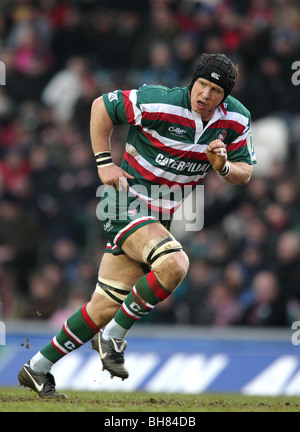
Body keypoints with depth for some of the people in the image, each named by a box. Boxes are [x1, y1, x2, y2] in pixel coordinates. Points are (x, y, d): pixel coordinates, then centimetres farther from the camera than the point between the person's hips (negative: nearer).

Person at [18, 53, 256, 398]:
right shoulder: (157, 103, -19)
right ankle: (114, 336, -12)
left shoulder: (237, 120, -2)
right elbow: (101, 106, -6)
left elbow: (245, 172, 7)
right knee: (174, 264, -31)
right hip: (126, 202, -6)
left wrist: (223, 166, -15)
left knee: (107, 307, 5)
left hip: (160, 215, 6)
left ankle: (38, 368, 17)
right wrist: (103, 162, -10)